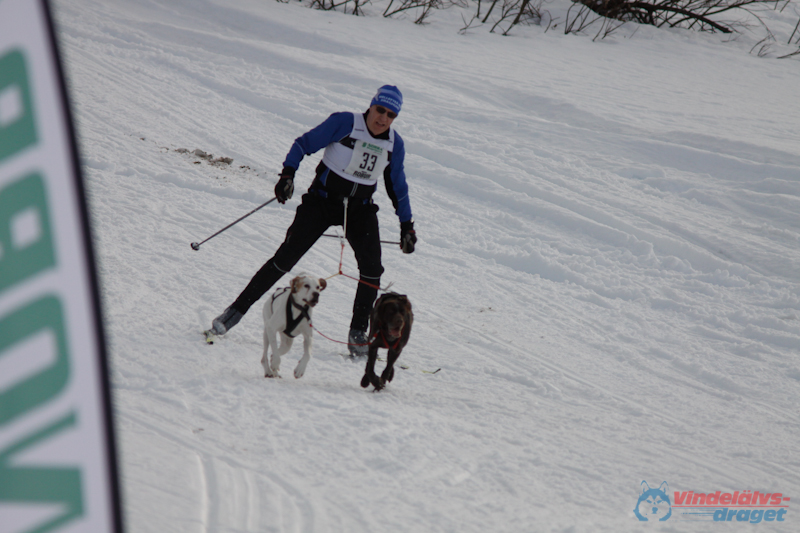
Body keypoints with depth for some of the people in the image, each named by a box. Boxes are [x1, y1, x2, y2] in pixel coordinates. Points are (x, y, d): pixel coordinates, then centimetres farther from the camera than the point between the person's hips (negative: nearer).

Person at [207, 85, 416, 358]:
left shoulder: (394, 144, -2)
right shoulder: (343, 123, -14)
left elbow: (398, 187, 12)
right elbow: (304, 144, -8)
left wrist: (406, 225, 11)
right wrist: (288, 174, -22)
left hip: (359, 210, 3)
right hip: (322, 200, -3)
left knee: (372, 267, -17)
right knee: (285, 258, -8)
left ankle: (358, 333, -6)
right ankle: (237, 310, 2)